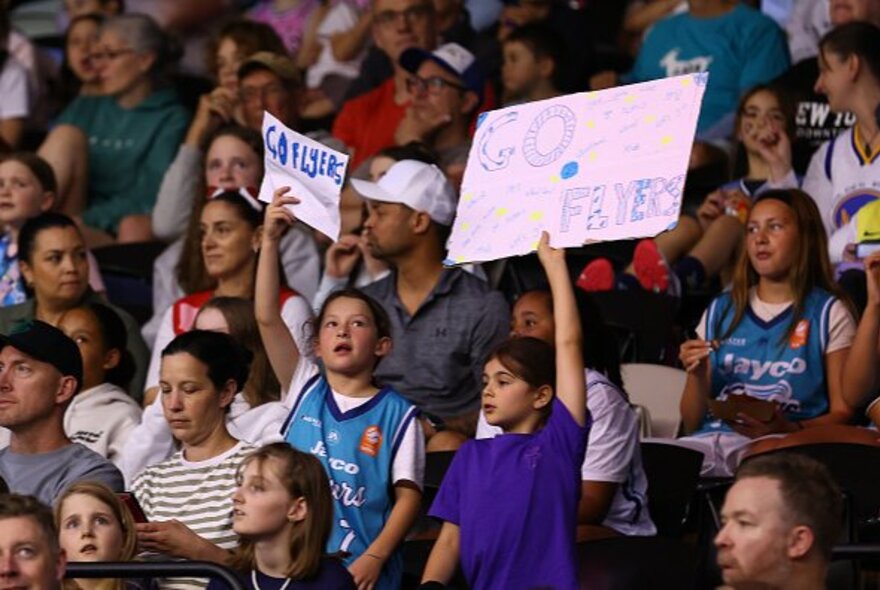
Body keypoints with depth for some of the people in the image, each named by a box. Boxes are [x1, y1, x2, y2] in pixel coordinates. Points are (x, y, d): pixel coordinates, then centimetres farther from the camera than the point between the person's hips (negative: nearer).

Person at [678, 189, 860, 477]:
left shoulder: (828, 313, 9)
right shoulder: (720, 311, 21)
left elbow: (843, 413, 3)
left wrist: (789, 429, -16)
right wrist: (697, 375, 0)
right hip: (712, 438, 3)